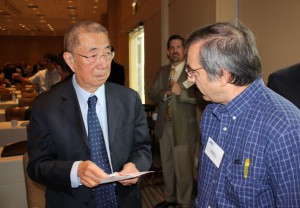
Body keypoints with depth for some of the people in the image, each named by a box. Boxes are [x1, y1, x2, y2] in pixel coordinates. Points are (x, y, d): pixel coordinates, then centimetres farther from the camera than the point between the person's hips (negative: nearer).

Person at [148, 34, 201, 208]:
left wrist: (180, 92, -27)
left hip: (184, 128, -6)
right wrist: (166, 94, -14)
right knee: (167, 167, 19)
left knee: (184, 170, 2)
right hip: (164, 127, 7)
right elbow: (151, 93, 3)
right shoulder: (163, 71, 12)